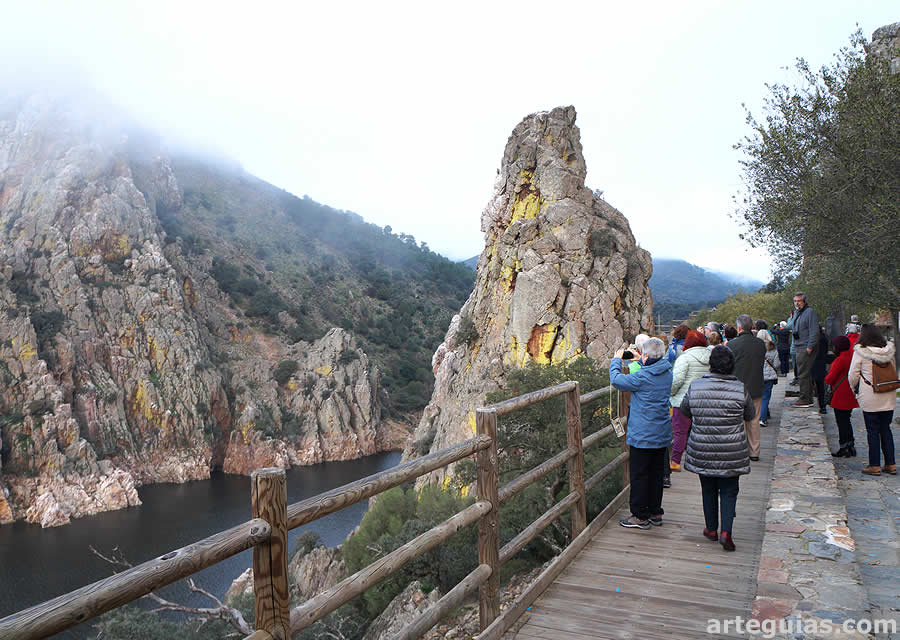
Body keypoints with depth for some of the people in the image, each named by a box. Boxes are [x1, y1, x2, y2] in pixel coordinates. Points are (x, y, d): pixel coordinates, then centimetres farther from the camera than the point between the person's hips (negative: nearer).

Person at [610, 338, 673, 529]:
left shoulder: (642, 377, -21)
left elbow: (616, 379, -10)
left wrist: (616, 360, 5)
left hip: (642, 435, -7)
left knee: (639, 475, 3)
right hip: (662, 434, 7)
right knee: (656, 473, 16)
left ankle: (641, 516, 10)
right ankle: (655, 513, 26)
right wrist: (638, 360, 24)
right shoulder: (667, 372, 1)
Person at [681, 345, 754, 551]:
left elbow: (684, 410, 7)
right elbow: (750, 414, 6)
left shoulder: (695, 387, -8)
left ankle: (712, 528, 27)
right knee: (729, 490, 11)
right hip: (731, 453, -1)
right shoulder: (740, 389, -10)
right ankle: (726, 531, -1)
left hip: (702, 451, 1)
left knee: (708, 489, 17)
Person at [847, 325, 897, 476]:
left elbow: (853, 375, -7)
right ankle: (891, 464, 17)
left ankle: (875, 466, 8)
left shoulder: (860, 352, -12)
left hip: (870, 398, -5)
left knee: (873, 431, 3)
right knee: (886, 429, 14)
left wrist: (854, 388, 11)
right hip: (889, 397, 5)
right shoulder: (889, 351, 3)